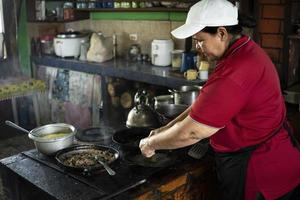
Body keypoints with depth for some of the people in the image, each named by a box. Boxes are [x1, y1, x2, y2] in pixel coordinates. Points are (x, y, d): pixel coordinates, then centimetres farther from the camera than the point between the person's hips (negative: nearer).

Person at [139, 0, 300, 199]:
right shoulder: (247, 51, 3)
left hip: (261, 174, -9)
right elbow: (204, 104, 8)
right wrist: (166, 129, 6)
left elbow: (191, 132, -24)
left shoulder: (234, 73, -31)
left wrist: (151, 143, -8)